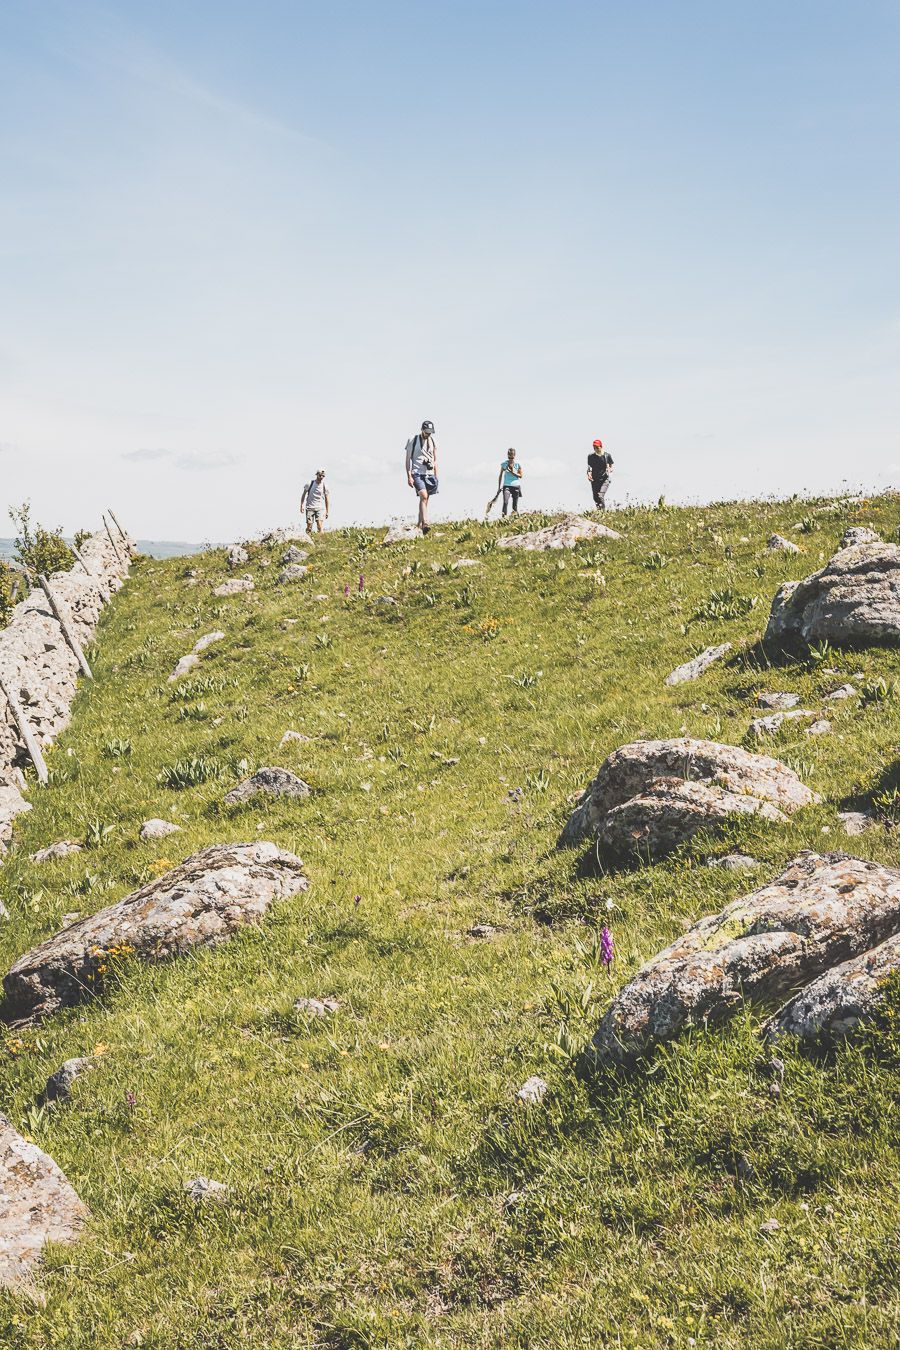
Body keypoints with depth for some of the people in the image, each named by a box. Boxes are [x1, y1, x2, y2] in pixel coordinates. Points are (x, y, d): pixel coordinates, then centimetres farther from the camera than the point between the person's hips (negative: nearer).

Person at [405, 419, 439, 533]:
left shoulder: (433, 441, 11)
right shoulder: (412, 441, -2)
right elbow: (408, 459, -2)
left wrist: (436, 476, 12)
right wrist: (409, 476, -9)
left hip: (429, 474, 5)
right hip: (417, 473, -5)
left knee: (425, 501, 5)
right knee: (423, 496, -23)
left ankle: (420, 525, 13)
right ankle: (425, 523, -33)